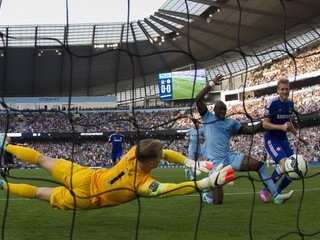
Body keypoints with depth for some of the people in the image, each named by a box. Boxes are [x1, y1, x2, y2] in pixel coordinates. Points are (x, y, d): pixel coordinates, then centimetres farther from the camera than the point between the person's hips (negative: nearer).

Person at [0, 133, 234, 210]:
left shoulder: (134, 152, -21)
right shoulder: (144, 183, -37)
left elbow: (164, 152, -7)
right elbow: (172, 189, -46)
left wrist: (189, 161, -20)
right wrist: (210, 182, -54)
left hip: (86, 176, 4)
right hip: (85, 198, -4)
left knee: (45, 160, 20)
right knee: (42, 194, 16)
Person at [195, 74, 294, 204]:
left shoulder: (231, 122, 13)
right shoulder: (207, 117, 2)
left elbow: (250, 130, 14)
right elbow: (198, 99, -10)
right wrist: (212, 84, -12)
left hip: (230, 157, 5)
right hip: (216, 162, -4)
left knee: (259, 165, -15)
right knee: (217, 201, -9)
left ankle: (276, 196, -12)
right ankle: (206, 193, 30)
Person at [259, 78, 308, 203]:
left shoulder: (290, 103, 6)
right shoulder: (273, 103, -16)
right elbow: (265, 124, -16)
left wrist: (297, 136, 19)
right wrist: (282, 127, -27)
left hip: (283, 139, 7)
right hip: (271, 139, -7)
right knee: (284, 163, -26)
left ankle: (278, 192, 18)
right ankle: (265, 190, -9)